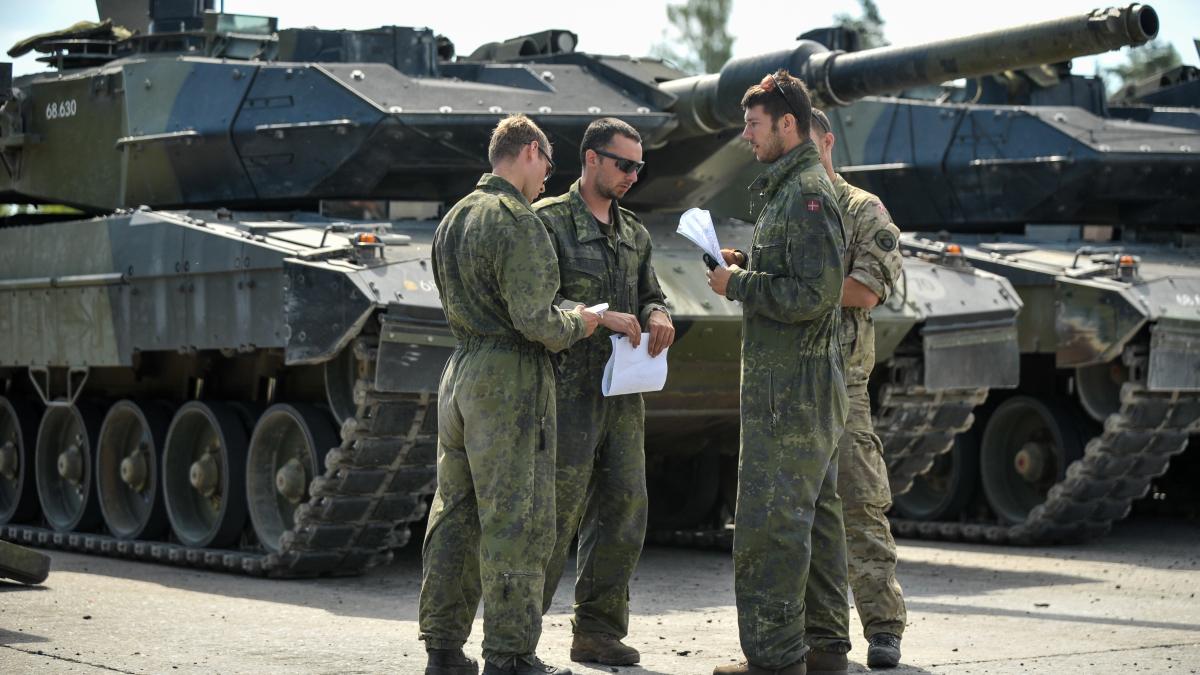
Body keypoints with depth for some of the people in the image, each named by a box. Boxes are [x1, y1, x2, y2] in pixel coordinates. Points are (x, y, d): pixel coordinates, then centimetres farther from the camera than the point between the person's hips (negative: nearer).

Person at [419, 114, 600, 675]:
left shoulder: (454, 218, 14)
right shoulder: (517, 222, -14)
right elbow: (533, 320, -21)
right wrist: (578, 324, -1)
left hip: (459, 373, 9)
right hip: (510, 379, -9)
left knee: (455, 514, 12)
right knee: (516, 521, -4)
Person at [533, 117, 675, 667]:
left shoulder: (634, 233, 17)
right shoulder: (549, 221, -4)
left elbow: (649, 295, 22)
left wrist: (658, 317, -3)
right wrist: (601, 317, -24)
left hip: (622, 392, 7)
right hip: (569, 389, -7)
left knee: (623, 510, 5)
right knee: (555, 511, -9)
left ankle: (598, 631, 14)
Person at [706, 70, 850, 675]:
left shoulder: (807, 194, -16)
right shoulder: (790, 189, 17)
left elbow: (813, 294, -22)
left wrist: (739, 284, -13)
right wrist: (746, 266, 10)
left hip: (791, 386, -11)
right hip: (804, 382, 11)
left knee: (770, 523, -10)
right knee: (815, 515, 14)